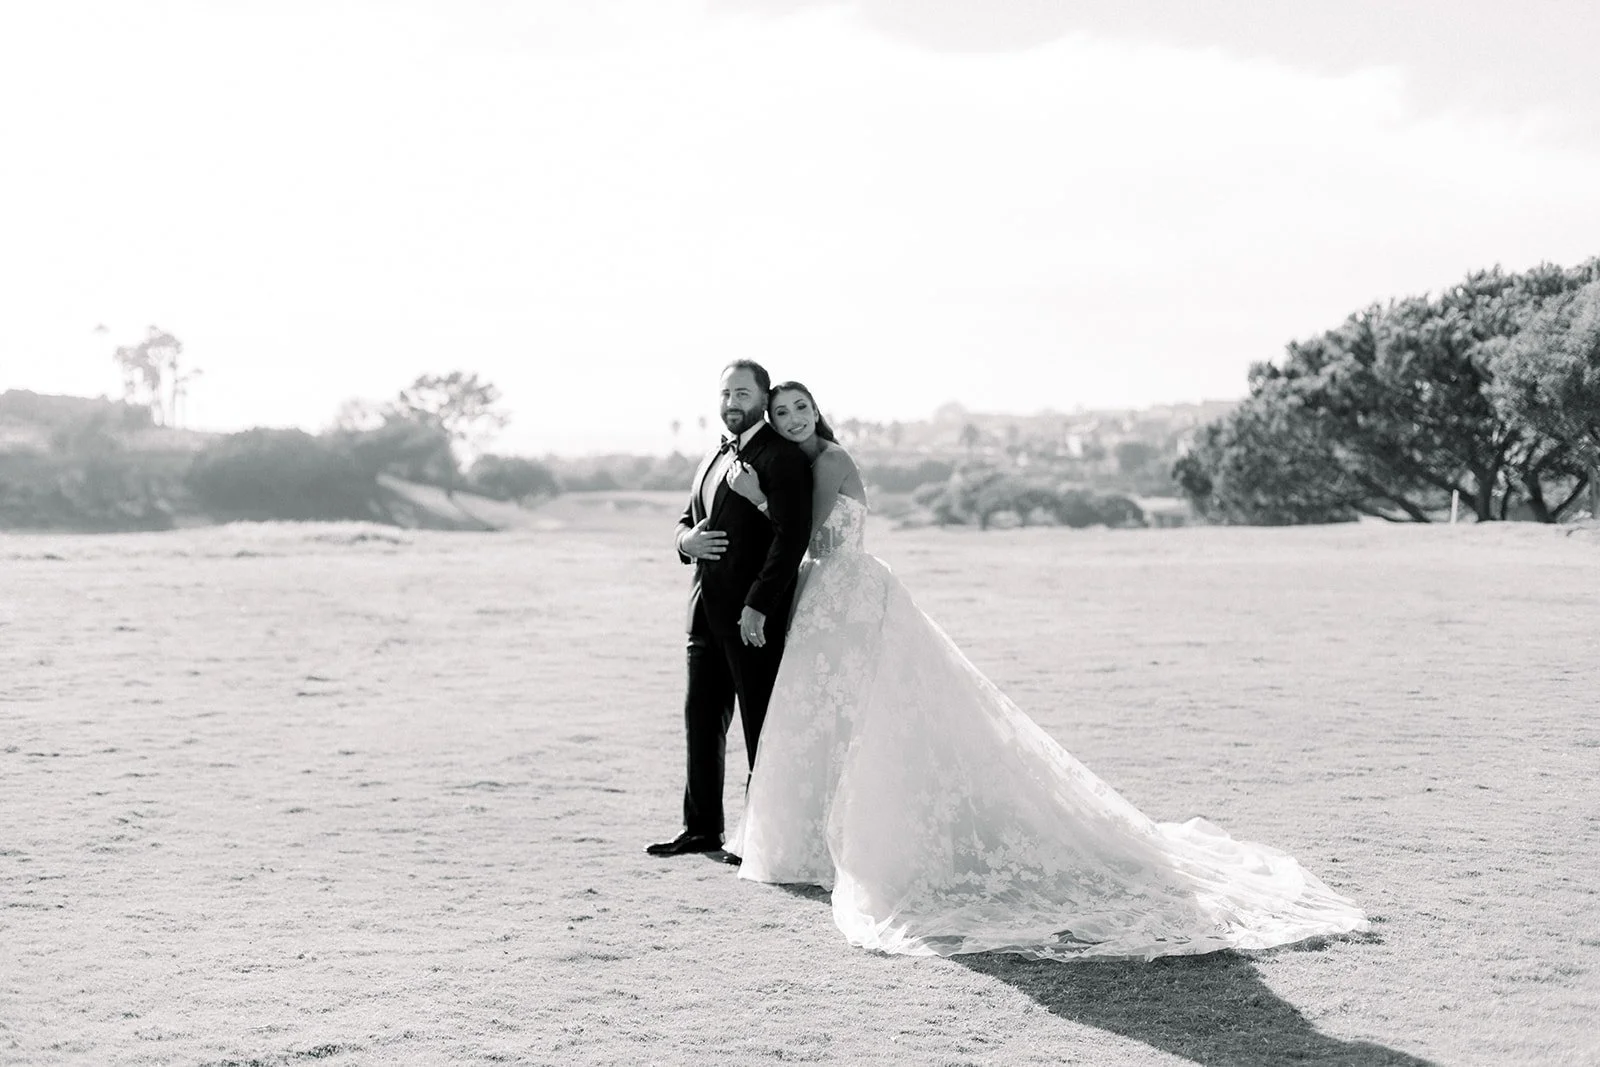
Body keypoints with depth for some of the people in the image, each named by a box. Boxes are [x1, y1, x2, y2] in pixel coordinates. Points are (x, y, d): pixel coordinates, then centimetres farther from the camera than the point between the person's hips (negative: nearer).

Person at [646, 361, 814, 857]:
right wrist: (687, 538, 0)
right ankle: (702, 828, 19)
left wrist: (757, 606, -22)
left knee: (761, 724, -1)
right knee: (701, 718, 11)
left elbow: (792, 536, -17)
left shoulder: (783, 457, -9)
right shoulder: (713, 458, 19)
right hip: (707, 611, 8)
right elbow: (687, 517, 26)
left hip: (754, 616, -8)